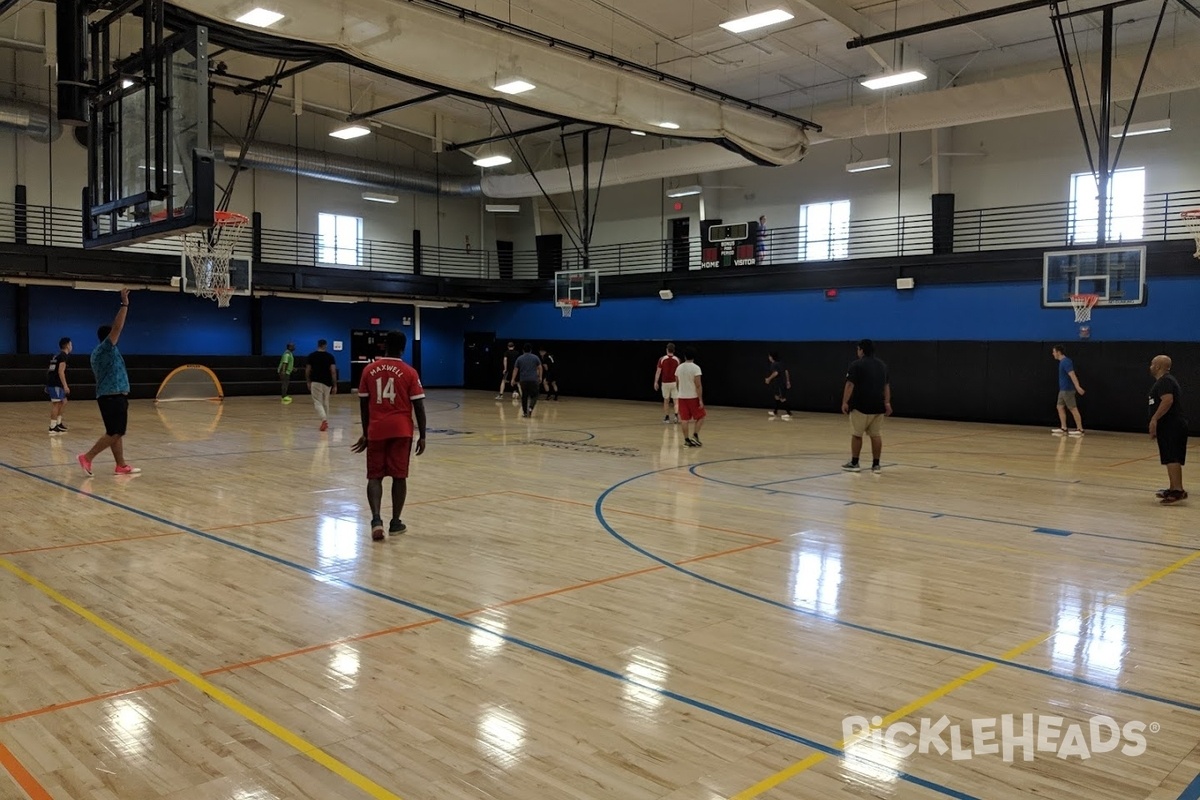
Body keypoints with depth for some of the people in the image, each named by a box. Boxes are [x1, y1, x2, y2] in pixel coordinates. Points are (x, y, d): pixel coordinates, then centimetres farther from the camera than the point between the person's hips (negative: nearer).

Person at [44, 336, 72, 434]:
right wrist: (65, 386, -21)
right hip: (55, 384, -10)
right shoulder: (63, 356, -10)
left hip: (52, 382, 10)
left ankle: (58, 423, 20)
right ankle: (52, 428, -5)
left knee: (63, 402, 17)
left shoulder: (56, 355, 19)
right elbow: (60, 371, -19)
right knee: (56, 404, -7)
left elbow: (51, 370, 22)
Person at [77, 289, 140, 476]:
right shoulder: (105, 348, -10)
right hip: (113, 397, -10)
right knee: (115, 433, -8)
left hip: (110, 396, 10)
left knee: (116, 433, 9)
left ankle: (121, 466, 11)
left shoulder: (99, 352, 18)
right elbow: (117, 327, -20)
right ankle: (87, 457, -6)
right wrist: (124, 304, -19)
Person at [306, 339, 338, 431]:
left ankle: (324, 419, -23)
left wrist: (308, 382, 17)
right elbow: (333, 371, -7)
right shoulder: (330, 356, -2)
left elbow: (307, 371, 2)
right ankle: (326, 422, 23)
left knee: (317, 402, 0)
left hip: (316, 382, -2)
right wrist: (335, 385, -3)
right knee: (325, 402, 17)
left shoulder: (311, 355, -1)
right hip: (327, 382, 2)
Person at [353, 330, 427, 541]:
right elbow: (419, 406, -5)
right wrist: (422, 435, 3)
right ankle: (395, 522, 12)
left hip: (376, 430, 1)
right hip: (401, 430, -1)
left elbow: (363, 404, 7)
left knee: (374, 476, 7)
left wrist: (365, 433, 18)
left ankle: (376, 519, -11)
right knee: (399, 476, 7)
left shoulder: (369, 370, 3)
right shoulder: (409, 372, -3)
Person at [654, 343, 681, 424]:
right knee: (676, 401, 4)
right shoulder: (677, 359, -2)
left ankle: (667, 418, 14)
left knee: (666, 401, 13)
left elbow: (658, 371, -4)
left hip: (665, 383, 0)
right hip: (675, 383, 0)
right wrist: (679, 382, 11)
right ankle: (676, 415, -18)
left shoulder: (662, 359, -4)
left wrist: (656, 382, 2)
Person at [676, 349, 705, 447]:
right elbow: (698, 385, -16)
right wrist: (701, 400, -14)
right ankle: (695, 435, -3)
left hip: (682, 397, 5)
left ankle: (687, 440, 6)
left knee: (685, 420, 6)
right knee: (700, 417, 10)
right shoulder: (695, 368, -12)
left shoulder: (679, 367, 4)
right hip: (693, 397, -5)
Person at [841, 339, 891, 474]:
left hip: (861, 406, -5)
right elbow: (886, 386, 15)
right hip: (878, 406, 5)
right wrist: (887, 403, 19)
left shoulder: (857, 365, -8)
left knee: (856, 435, 5)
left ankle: (854, 463, 10)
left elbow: (850, 385, -13)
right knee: (876, 435, 6)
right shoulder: (882, 365, 12)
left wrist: (845, 402, -9)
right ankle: (876, 465, 7)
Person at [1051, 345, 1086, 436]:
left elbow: (1072, 375, -27)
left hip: (1067, 390, -10)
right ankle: (1063, 428, 15)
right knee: (1060, 407, 11)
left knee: (1073, 409, -5)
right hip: (1063, 390, 10)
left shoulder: (1066, 362, -17)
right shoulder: (1062, 362, 13)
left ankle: (1080, 430, 0)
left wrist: (1077, 387, -35)